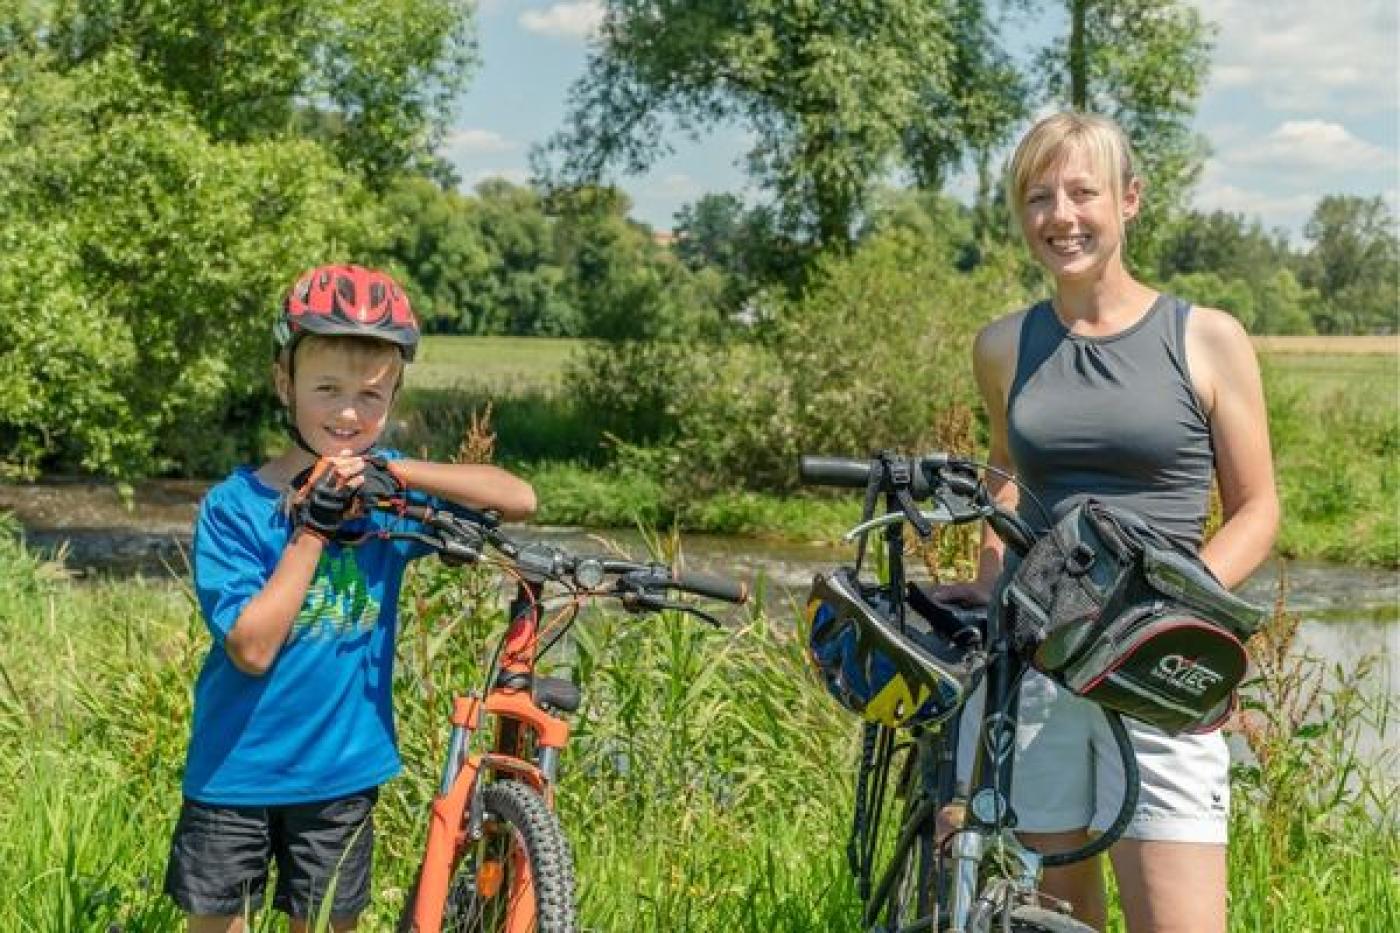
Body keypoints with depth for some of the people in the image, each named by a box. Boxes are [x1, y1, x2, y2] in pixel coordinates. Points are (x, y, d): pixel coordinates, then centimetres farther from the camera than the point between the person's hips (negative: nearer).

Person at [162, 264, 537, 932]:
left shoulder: (386, 492, -3)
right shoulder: (234, 506, -13)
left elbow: (519, 499, -12)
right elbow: (252, 650, -20)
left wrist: (399, 472, -22)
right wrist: (314, 527, -24)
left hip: (342, 769, 2)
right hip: (236, 772, -2)